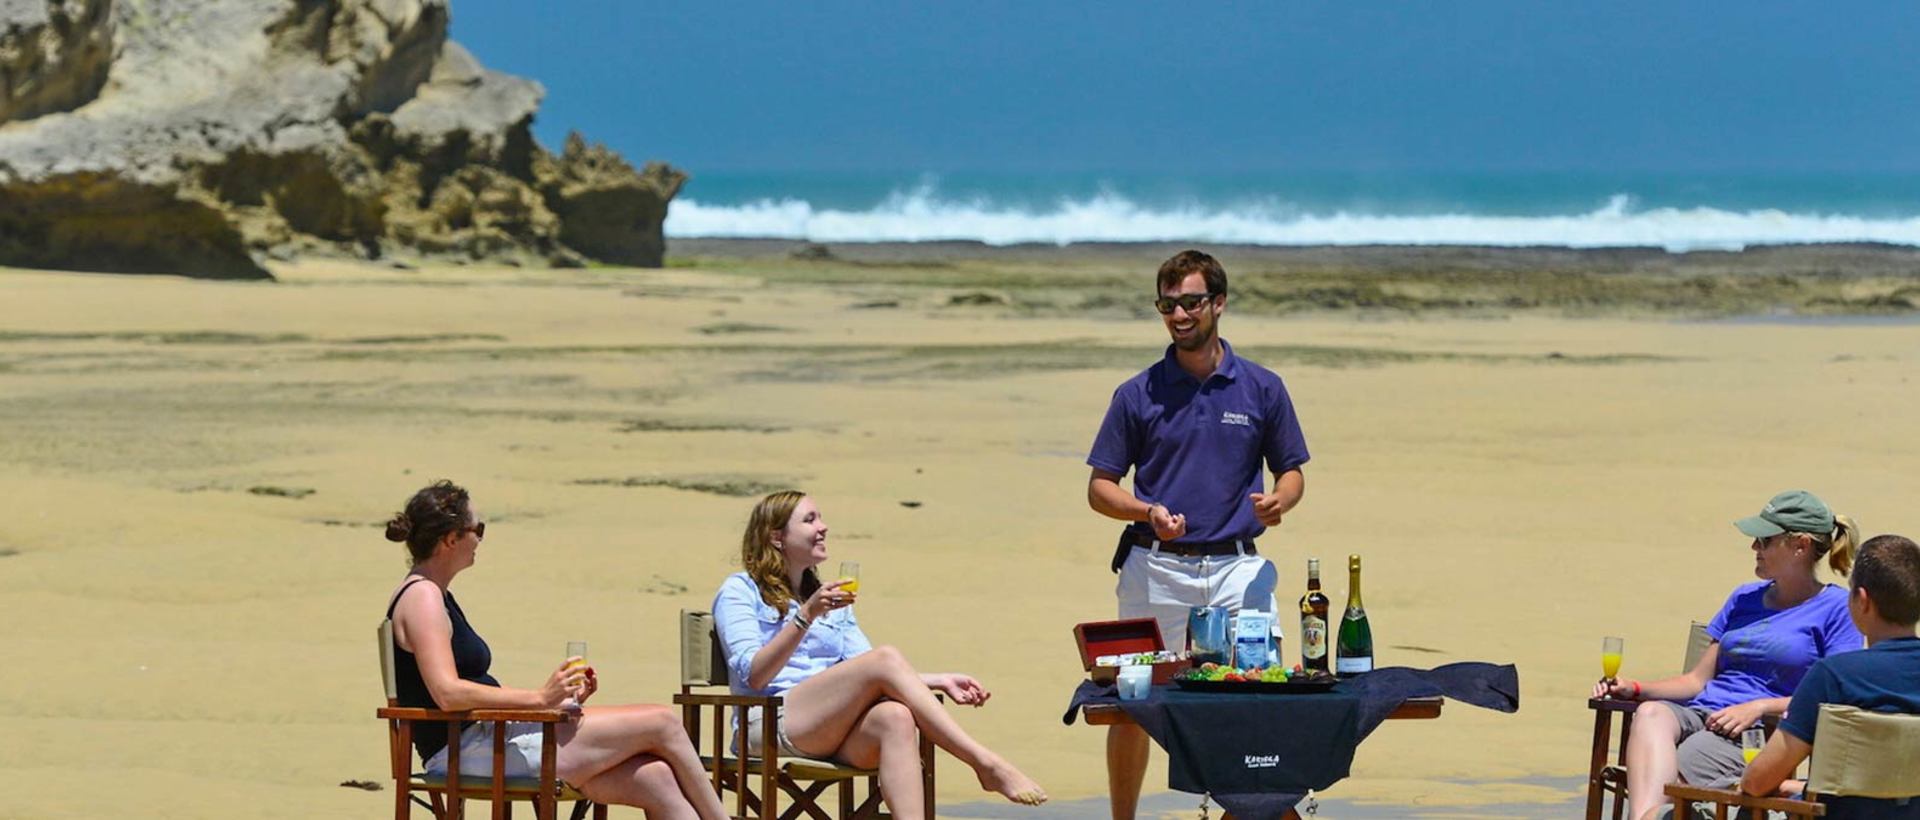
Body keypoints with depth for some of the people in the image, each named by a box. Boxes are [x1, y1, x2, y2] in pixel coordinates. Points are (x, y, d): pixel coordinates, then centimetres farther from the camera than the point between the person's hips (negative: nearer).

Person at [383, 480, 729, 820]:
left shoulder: (436, 596, 21)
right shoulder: (422, 597, -11)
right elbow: (447, 693, -24)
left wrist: (561, 698, 9)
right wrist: (539, 698, -24)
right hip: (472, 750, -10)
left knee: (654, 779, -4)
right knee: (664, 724, -6)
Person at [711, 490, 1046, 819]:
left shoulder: (831, 598, 28)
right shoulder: (739, 591, 7)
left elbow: (867, 674, 19)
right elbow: (753, 676, -8)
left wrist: (940, 681, 4)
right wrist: (806, 616, -19)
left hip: (833, 737, 5)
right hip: (772, 723, -5)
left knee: (895, 716, -32)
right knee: (887, 658, -25)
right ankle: (986, 763, -30)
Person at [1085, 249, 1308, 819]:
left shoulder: (1262, 388, 6)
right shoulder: (1137, 395, 4)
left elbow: (1292, 472, 14)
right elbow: (1100, 488, 5)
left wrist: (1278, 501, -10)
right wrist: (1148, 511, -14)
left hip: (1237, 567, 0)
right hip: (1156, 566, 0)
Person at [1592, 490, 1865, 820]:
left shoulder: (1836, 607, 7)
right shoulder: (1745, 598, 27)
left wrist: (1758, 707, -14)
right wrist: (1634, 689, 8)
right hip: (1699, 715, 5)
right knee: (1651, 713, -33)